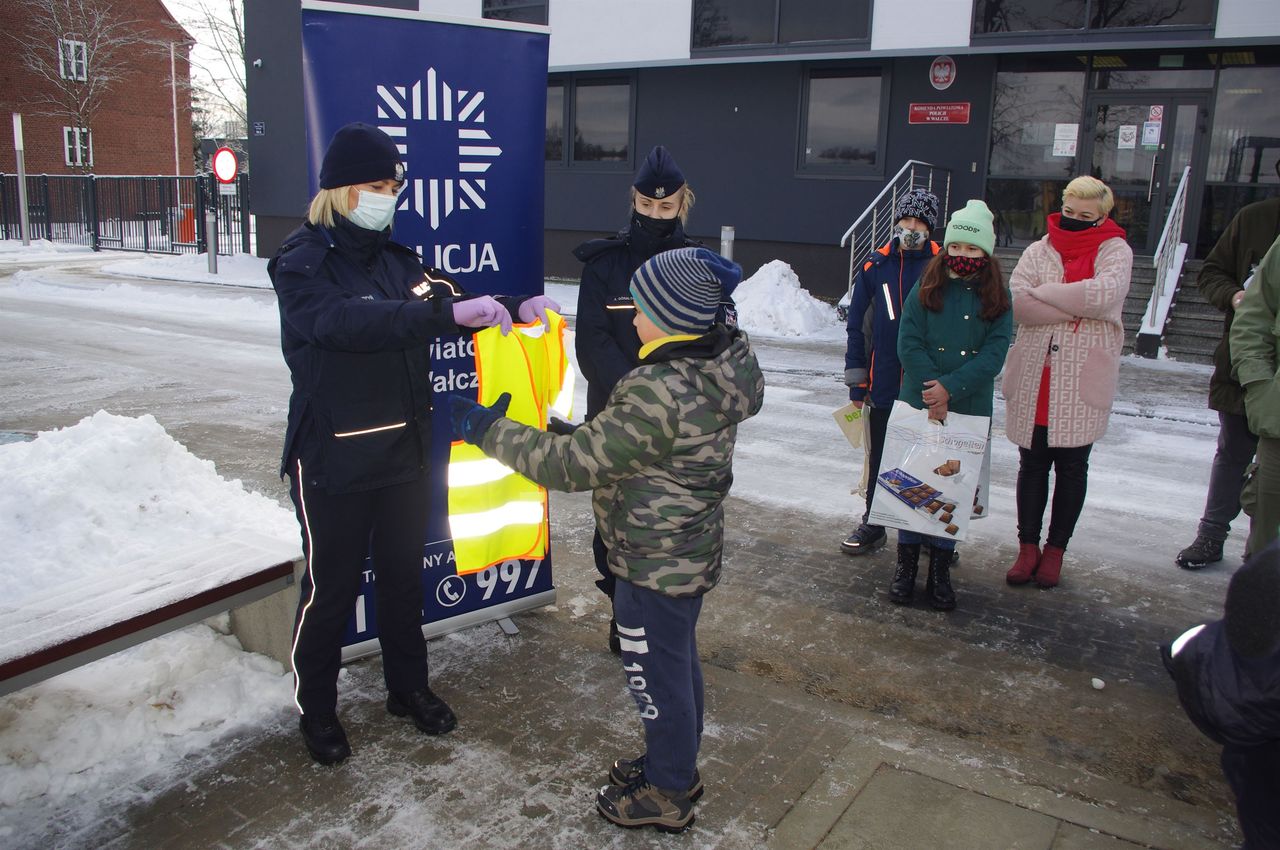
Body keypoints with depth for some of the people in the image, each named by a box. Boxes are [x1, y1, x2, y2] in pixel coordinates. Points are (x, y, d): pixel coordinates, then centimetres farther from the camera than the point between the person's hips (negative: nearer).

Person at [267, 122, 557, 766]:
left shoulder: (395, 259, 7)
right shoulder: (302, 263, -13)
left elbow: (452, 303, 2)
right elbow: (347, 320, -32)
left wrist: (513, 307, -18)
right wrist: (445, 312, -43)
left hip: (403, 451, 6)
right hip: (333, 458, -6)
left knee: (404, 575, 17)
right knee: (330, 587, 7)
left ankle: (408, 687, 36)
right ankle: (315, 708, 28)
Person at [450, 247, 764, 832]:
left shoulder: (659, 394, -32)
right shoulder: (728, 361, -4)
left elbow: (571, 464, -28)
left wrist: (489, 429, -18)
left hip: (655, 565, -9)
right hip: (692, 549, 9)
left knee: (656, 674, 11)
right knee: (679, 662, 25)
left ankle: (666, 796, 34)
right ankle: (676, 767, 47)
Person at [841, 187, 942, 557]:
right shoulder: (876, 266, 2)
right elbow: (857, 326, 5)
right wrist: (857, 383, 2)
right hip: (883, 384, 2)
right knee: (879, 457, 13)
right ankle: (872, 525, 27)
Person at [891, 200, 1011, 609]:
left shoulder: (998, 297, 2)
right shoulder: (926, 288, 1)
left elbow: (994, 354, -6)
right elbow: (909, 344, -5)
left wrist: (951, 389, -17)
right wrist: (933, 396, -14)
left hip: (970, 411, 1)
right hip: (920, 405, 0)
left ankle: (940, 571, 20)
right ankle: (906, 565, 19)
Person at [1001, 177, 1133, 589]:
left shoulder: (1115, 252, 1)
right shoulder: (1038, 250, 7)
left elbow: (1104, 293, -20)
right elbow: (1018, 302, -10)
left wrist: (1044, 293, -11)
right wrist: (1077, 307, -15)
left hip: (1081, 382, -2)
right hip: (1034, 378, 2)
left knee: (1071, 467, 8)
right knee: (1032, 464, 8)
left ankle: (1055, 548, 21)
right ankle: (1028, 546, 19)